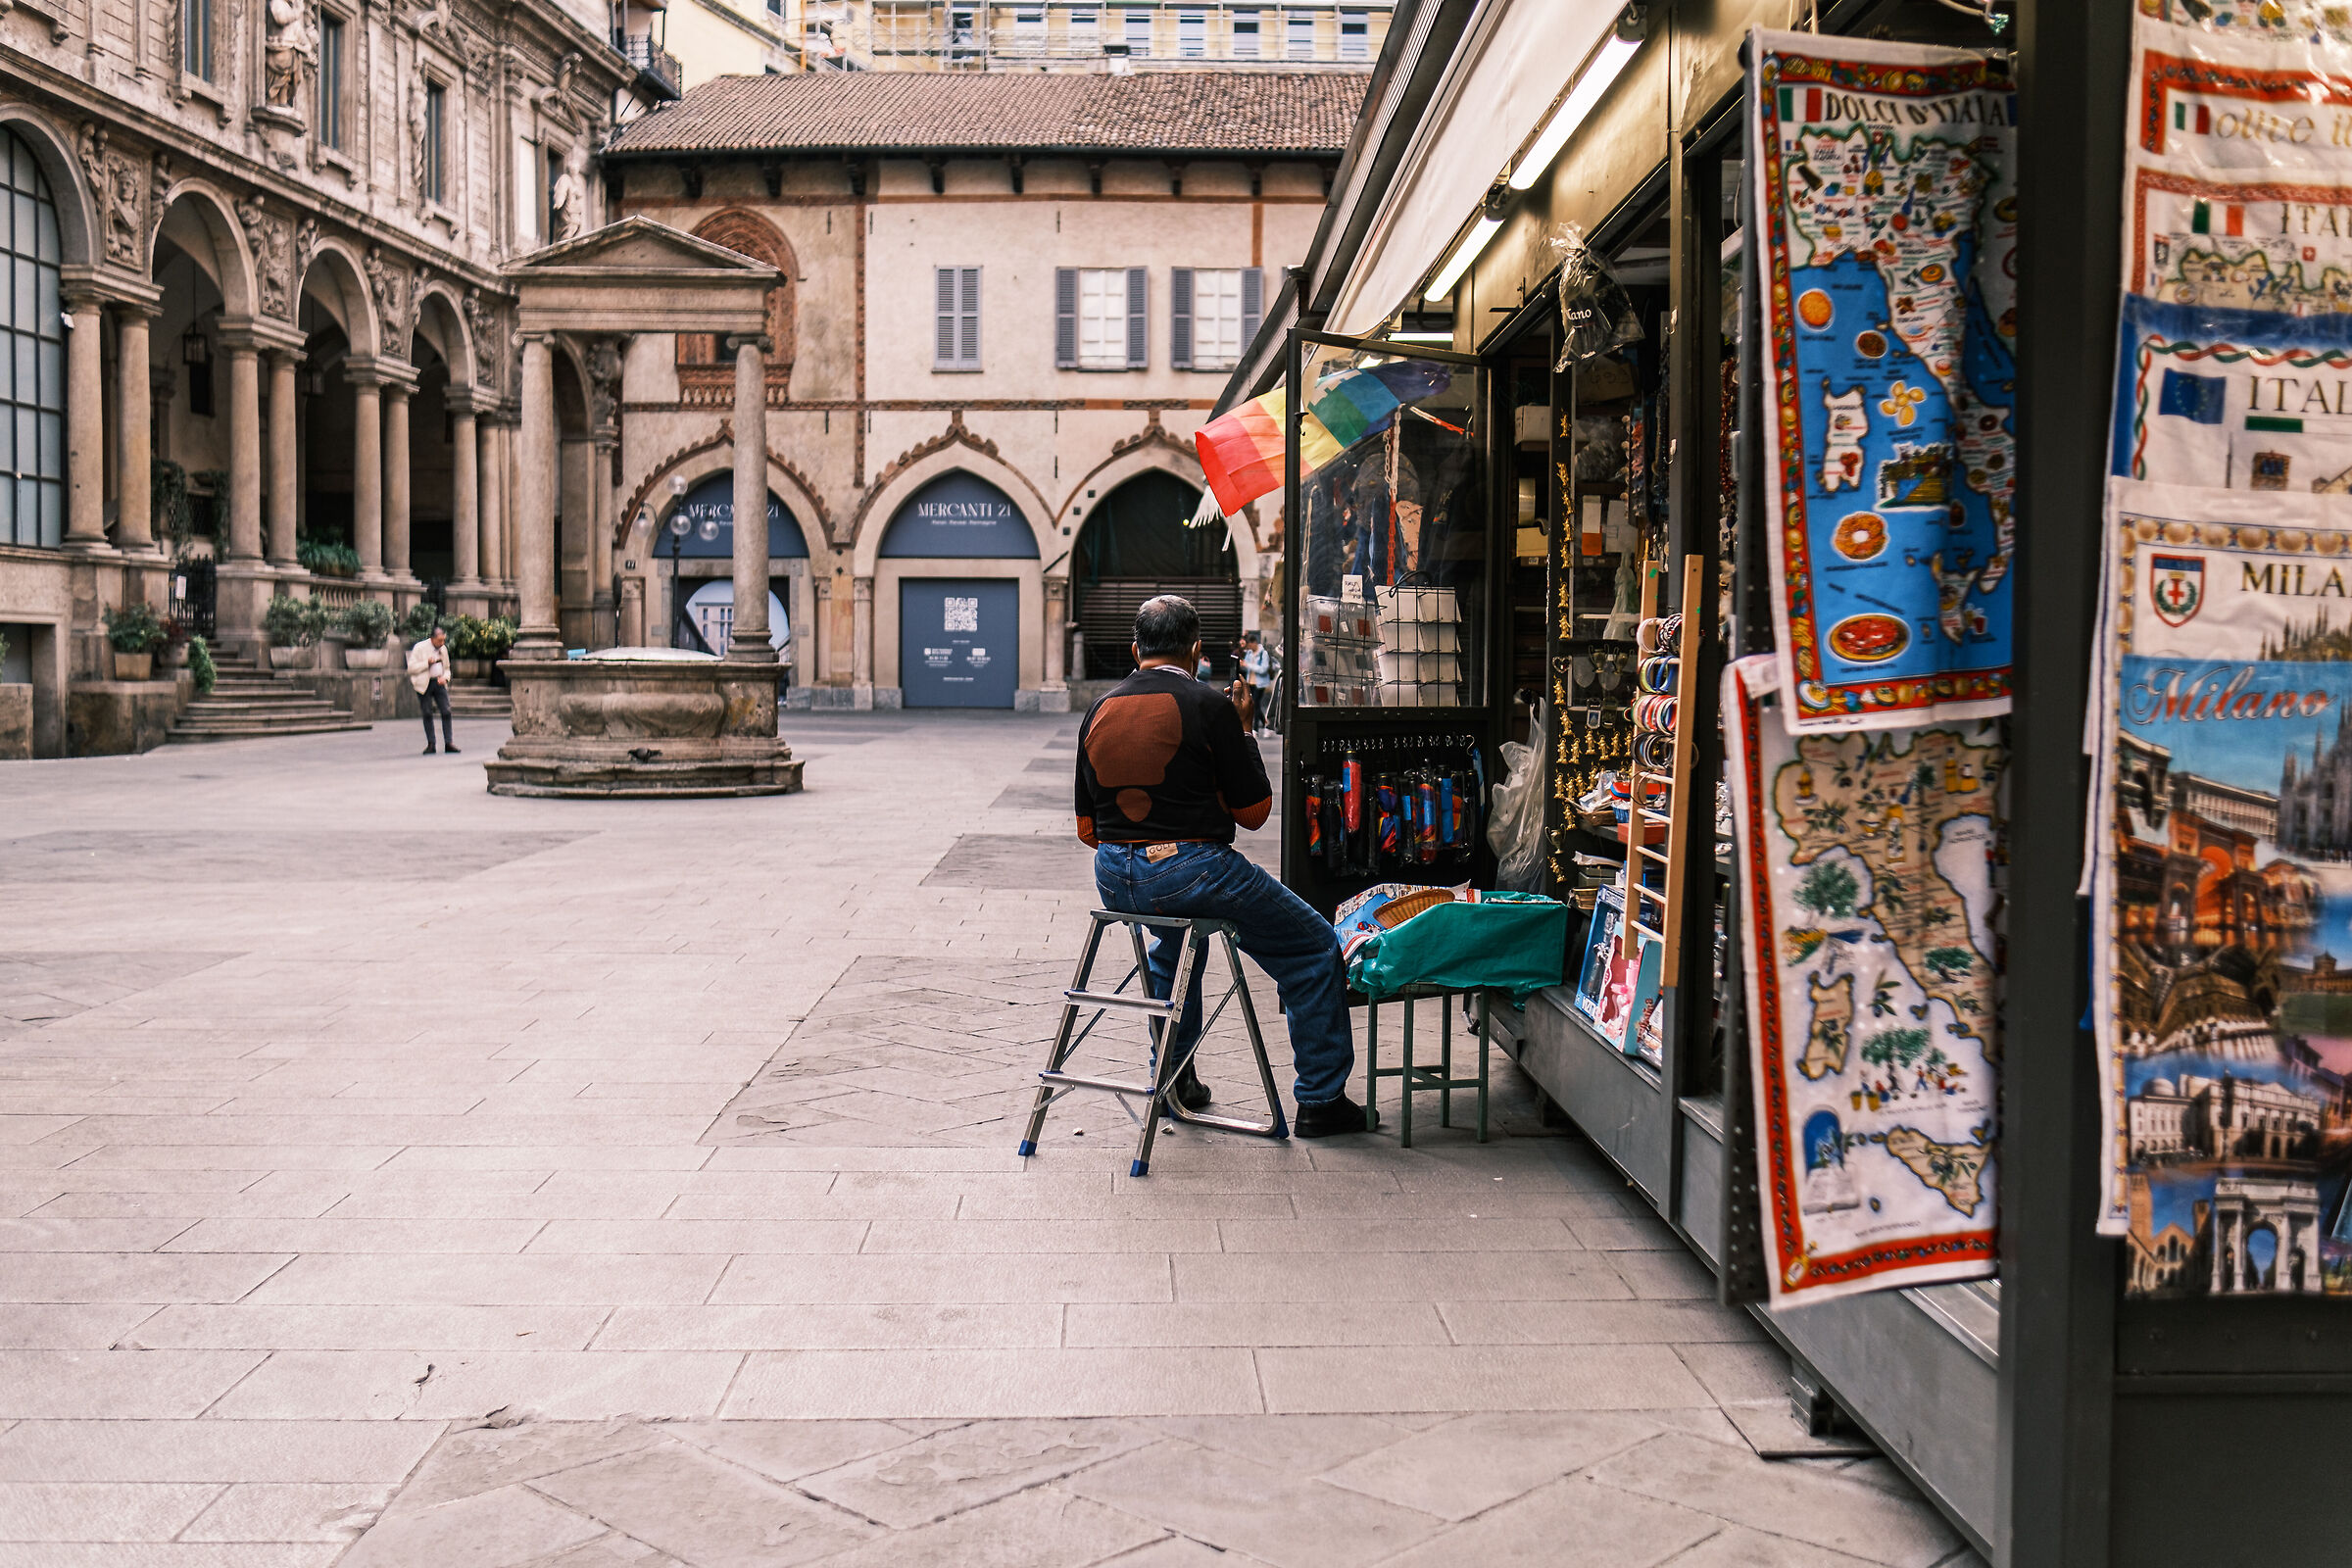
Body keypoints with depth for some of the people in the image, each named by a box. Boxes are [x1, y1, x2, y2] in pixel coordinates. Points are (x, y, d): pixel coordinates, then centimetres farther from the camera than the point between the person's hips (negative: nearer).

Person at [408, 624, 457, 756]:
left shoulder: (443, 649, 10)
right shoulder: (420, 648, -6)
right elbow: (411, 668, -9)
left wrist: (445, 677, 0)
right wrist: (427, 663, -19)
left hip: (439, 683, 4)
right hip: (424, 684, -4)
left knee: (446, 711, -7)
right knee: (427, 714, 0)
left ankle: (448, 743, -4)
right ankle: (431, 744, 8)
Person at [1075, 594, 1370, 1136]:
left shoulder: (1099, 711, 8)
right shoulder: (1207, 705, -9)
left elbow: (1087, 828, 12)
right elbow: (1254, 812, -3)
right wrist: (1242, 733, 9)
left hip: (1114, 881, 7)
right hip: (1192, 870, -7)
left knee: (1176, 940, 39)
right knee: (1314, 949, 9)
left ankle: (1174, 1076, 42)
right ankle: (1321, 1100, 10)